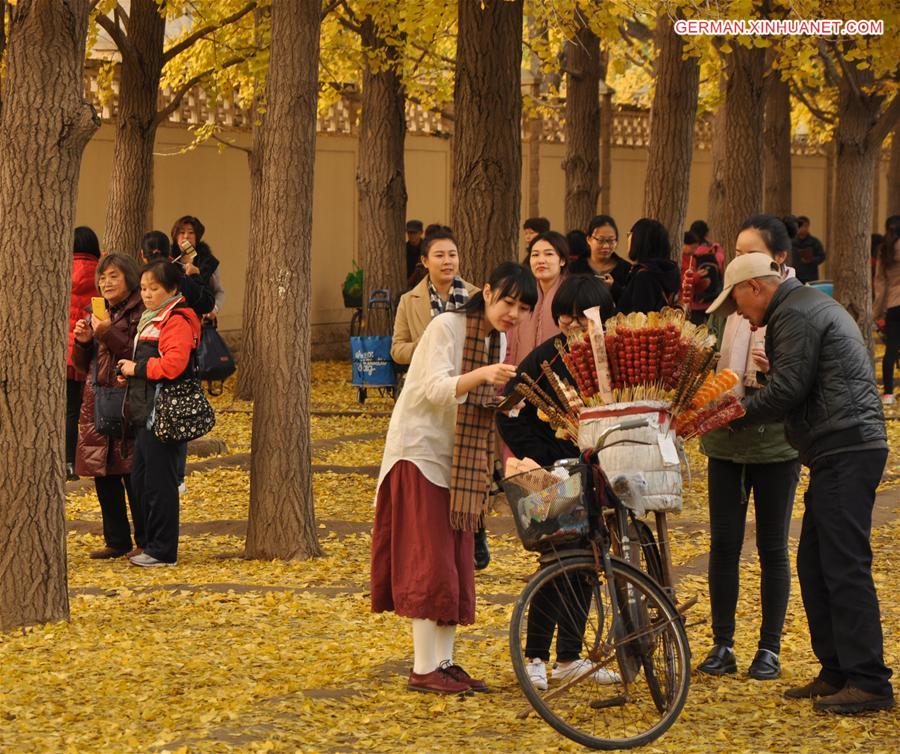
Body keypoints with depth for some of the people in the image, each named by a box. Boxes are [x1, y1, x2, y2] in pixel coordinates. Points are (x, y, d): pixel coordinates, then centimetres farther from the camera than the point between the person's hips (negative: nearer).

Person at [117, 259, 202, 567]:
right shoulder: (152, 319, 20)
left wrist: (137, 368, -12)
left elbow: (173, 364, -24)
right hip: (146, 413, 11)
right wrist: (131, 370, 10)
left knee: (159, 483, -6)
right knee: (140, 481, 14)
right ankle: (151, 545, 22)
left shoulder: (177, 321, -12)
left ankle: (163, 551, -1)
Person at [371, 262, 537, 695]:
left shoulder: (497, 339, 9)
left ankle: (444, 662, 12)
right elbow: (437, 390, -25)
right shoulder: (447, 326, -14)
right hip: (421, 454, -8)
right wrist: (481, 375, -41)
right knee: (430, 562, -10)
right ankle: (423, 670, -8)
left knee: (456, 566, 7)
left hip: (458, 461, 8)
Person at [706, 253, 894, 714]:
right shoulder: (812, 305, 23)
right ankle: (837, 672, 15)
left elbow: (788, 391, -16)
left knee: (845, 567, -11)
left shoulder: (794, 315, -9)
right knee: (814, 564, 12)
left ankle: (869, 682, -12)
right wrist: (774, 369, 23)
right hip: (845, 449, 11)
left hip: (844, 450, -11)